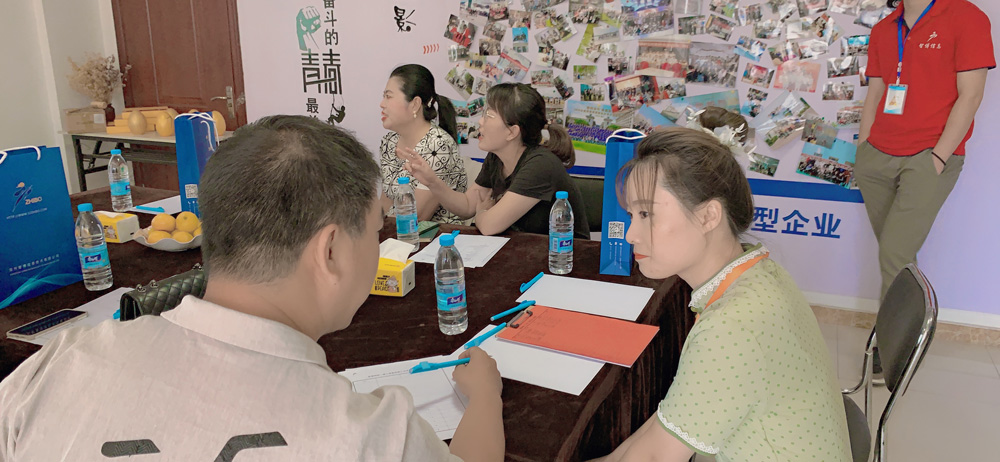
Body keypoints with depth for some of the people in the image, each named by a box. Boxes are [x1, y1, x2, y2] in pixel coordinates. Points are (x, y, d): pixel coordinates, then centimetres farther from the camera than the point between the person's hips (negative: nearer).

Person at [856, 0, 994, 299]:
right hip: (877, 156, 5)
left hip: (930, 157, -5)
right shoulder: (882, 31, 17)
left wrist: (937, 159, -13)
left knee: (894, 255, -12)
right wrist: (863, 154, 8)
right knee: (890, 251, 5)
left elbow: (970, 96, -7)